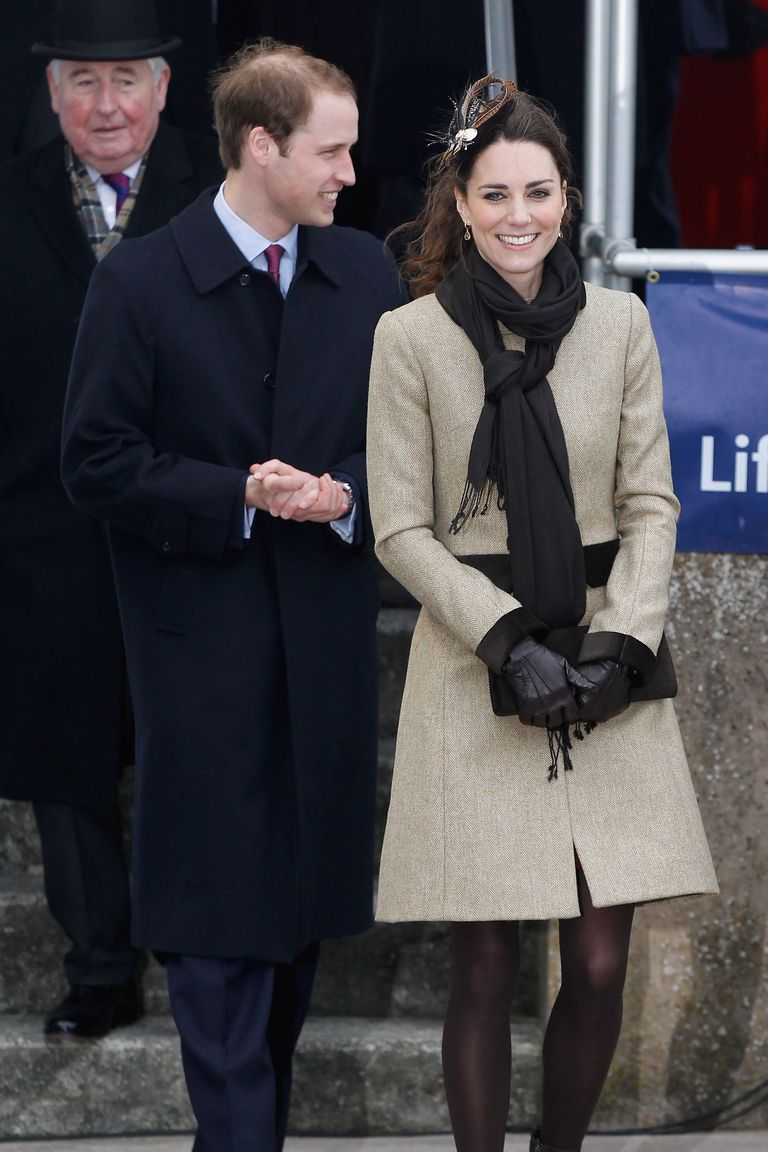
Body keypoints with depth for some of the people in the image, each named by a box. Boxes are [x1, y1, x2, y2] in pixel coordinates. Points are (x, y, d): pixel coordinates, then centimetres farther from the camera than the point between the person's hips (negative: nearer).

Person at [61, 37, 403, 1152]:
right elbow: (98, 463, -7)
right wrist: (238, 497, -17)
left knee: (306, 894, 10)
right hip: (203, 640, -4)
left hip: (328, 637, 4)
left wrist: (345, 495, -10)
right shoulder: (141, 282, -7)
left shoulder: (367, 274, 6)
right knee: (220, 913, -5)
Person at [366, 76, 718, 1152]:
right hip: (474, 670, -2)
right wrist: (510, 643, -13)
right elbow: (402, 529, -3)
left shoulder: (618, 323, 5)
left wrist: (619, 642, -8)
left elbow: (650, 504, 6)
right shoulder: (410, 338, -3)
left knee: (601, 965, 1)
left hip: (608, 670, 2)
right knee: (486, 967, -2)